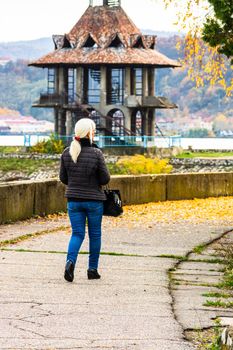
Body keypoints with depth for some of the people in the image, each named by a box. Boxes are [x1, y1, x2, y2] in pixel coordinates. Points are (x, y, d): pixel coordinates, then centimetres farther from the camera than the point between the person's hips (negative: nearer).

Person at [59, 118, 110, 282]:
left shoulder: (67, 153, -3)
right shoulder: (96, 153, -15)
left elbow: (63, 178, 5)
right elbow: (105, 179, -11)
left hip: (73, 199, 3)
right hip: (94, 199, -3)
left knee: (77, 233, 7)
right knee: (95, 234, 13)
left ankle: (70, 261, -19)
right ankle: (93, 269, 19)